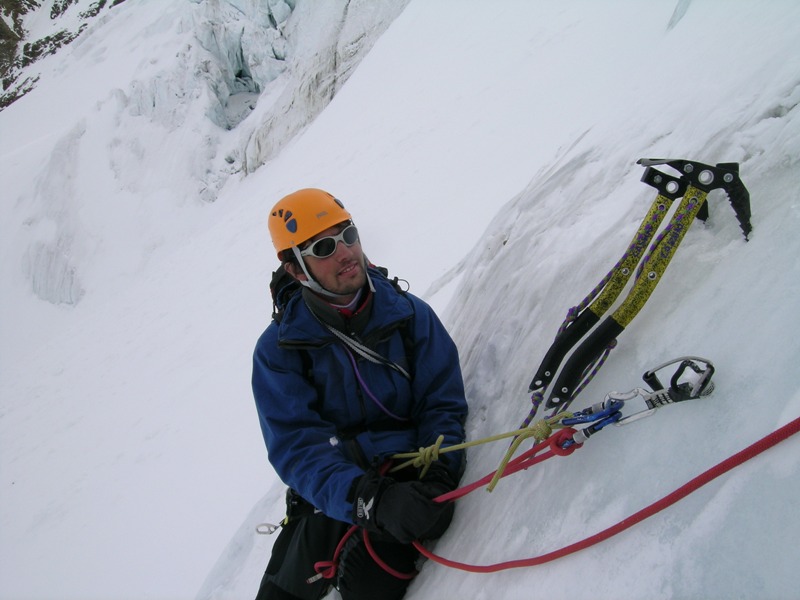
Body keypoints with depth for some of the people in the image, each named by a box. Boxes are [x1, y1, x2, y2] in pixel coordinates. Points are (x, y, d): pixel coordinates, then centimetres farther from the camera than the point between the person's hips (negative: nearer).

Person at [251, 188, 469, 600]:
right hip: (329, 499, 2)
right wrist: (368, 499, -29)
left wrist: (438, 476, -18)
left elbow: (443, 405, 2)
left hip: (407, 480, -1)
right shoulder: (278, 349, -3)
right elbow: (297, 447, -12)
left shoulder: (410, 314, 0)